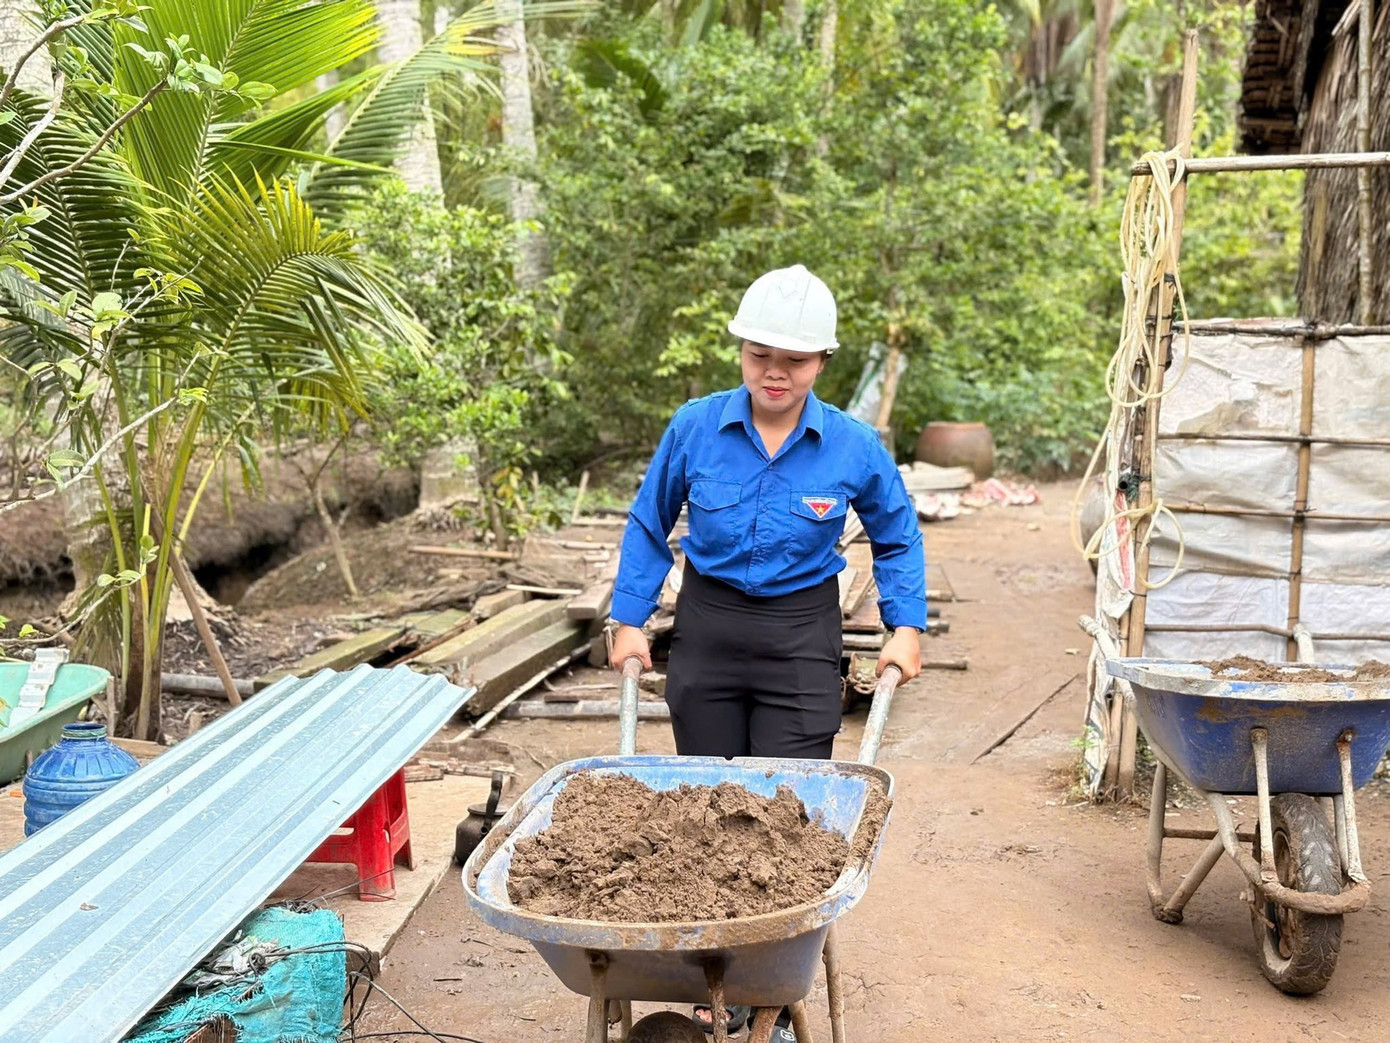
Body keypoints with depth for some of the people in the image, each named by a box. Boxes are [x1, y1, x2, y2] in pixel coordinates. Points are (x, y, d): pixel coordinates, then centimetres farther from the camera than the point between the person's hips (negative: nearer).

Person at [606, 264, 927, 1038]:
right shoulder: (695, 428, -8)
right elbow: (649, 527, 6)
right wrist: (631, 620, 2)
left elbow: (898, 539, 8)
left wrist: (908, 626, 0)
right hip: (708, 631, 2)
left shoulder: (854, 448, -9)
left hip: (801, 642, -1)